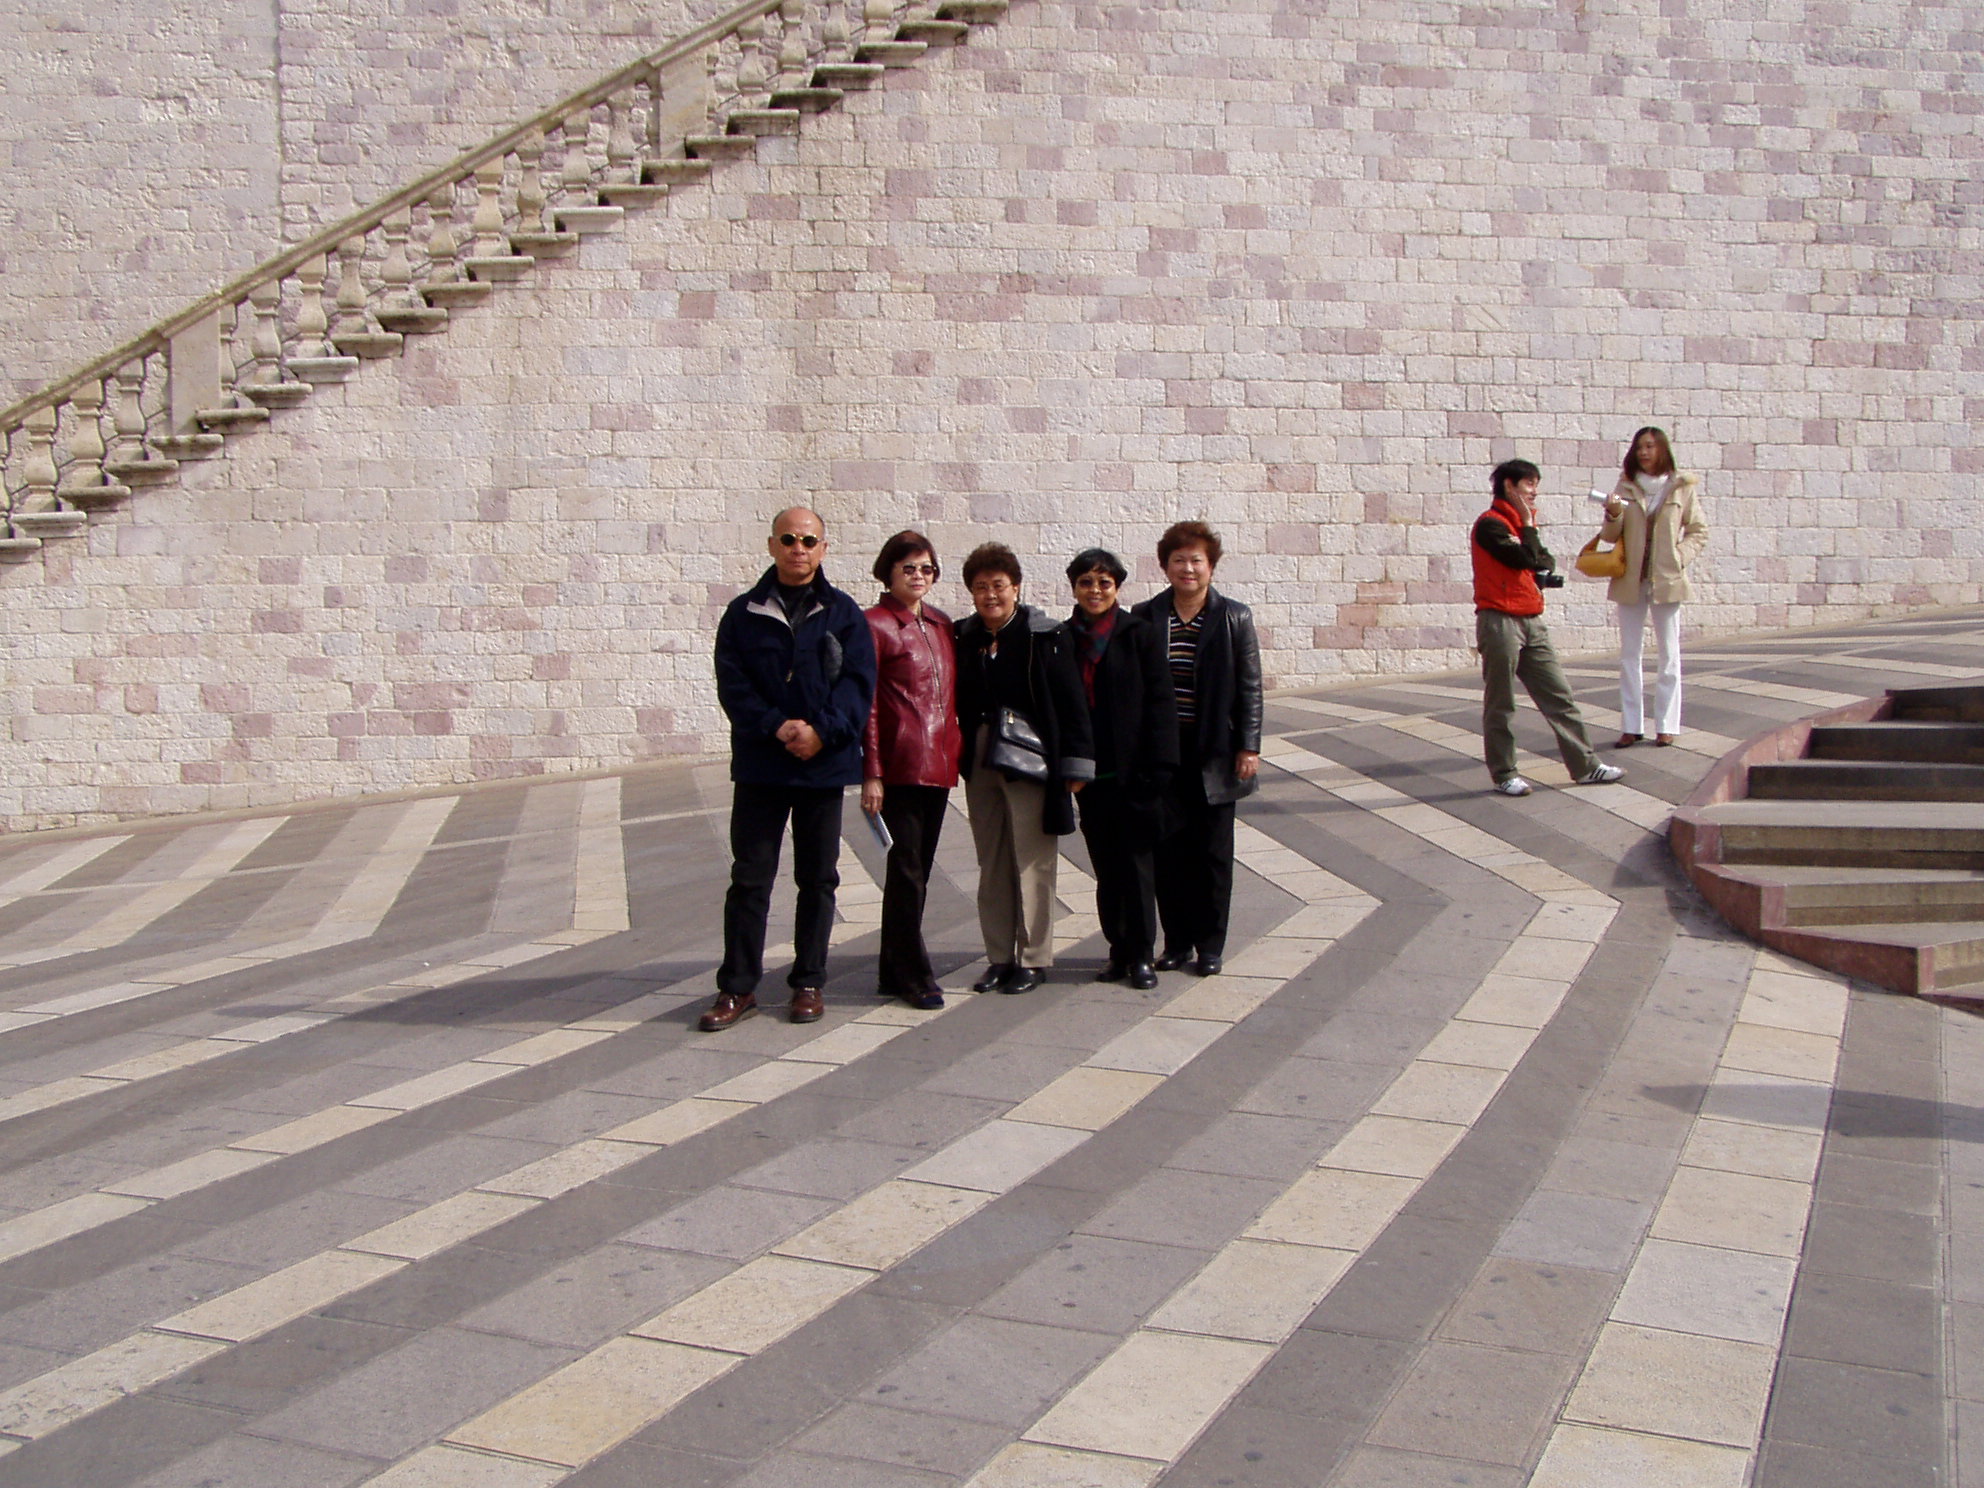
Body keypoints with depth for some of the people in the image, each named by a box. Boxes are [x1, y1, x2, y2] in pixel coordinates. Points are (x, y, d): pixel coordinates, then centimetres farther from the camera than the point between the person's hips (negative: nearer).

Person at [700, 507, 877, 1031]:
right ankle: (737, 987, 8)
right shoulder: (743, 614, 5)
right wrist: (776, 726, -17)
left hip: (824, 764, 1)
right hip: (760, 766, 0)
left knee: (818, 879, 8)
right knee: (749, 878, 1)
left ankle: (808, 983, 19)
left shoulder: (843, 614, 5)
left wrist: (821, 730, -18)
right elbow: (732, 684, -3)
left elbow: (859, 681, -3)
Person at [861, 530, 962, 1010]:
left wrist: (955, 755, 13)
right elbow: (865, 704, -8)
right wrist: (871, 772, -13)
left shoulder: (940, 624, 15)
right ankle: (913, 974, 4)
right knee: (907, 868, -5)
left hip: (939, 764, 7)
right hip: (901, 766, -7)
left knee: (918, 867, 11)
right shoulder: (875, 624, -5)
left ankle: (894, 971, 21)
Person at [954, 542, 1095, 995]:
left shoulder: (1045, 636, -7)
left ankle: (1034, 959, 11)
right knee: (991, 863, 10)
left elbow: (1070, 702, -7)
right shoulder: (963, 637, 5)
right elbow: (956, 703, 10)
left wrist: (1075, 763, -9)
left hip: (1031, 761, -4)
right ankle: (999, 957, 19)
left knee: (1033, 863, 1)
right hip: (980, 760, 4)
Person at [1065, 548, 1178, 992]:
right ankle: (1119, 950, 19)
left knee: (1135, 862, 1)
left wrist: (1157, 766, -12)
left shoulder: (1139, 634, -2)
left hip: (1130, 771, -3)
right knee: (1105, 867, 9)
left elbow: (1159, 702, -5)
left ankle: (1141, 955, 9)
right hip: (1089, 773, 3)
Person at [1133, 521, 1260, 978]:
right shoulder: (1145, 617, 3)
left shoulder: (1234, 617, 0)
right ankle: (1177, 941, 16)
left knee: (1213, 851, 5)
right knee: (1168, 848, 4)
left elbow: (1250, 687, 0)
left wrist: (1248, 747, -5)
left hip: (1214, 752, -1)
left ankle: (1210, 944, 15)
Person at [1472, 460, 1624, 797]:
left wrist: (1541, 568, -5)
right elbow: (1526, 559, -19)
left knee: (1559, 696, 8)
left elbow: (1545, 561, 17)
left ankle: (1585, 766, 11)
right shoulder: (1490, 524, -9)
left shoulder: (1521, 522, 19)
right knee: (1500, 704, 0)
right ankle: (1503, 774, 8)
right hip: (1500, 621, -8)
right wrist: (1529, 525, -4)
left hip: (1531, 621, 9)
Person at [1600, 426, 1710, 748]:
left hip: (1667, 580, -2)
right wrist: (1613, 516, -14)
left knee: (1668, 655, 3)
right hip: (1630, 580, 2)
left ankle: (1666, 725, 9)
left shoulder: (1682, 487, 0)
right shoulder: (1626, 487, 5)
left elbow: (1699, 531, 6)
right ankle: (1631, 725, 11)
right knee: (1629, 654, 5)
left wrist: (1680, 556, -8)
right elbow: (1611, 536, 5)